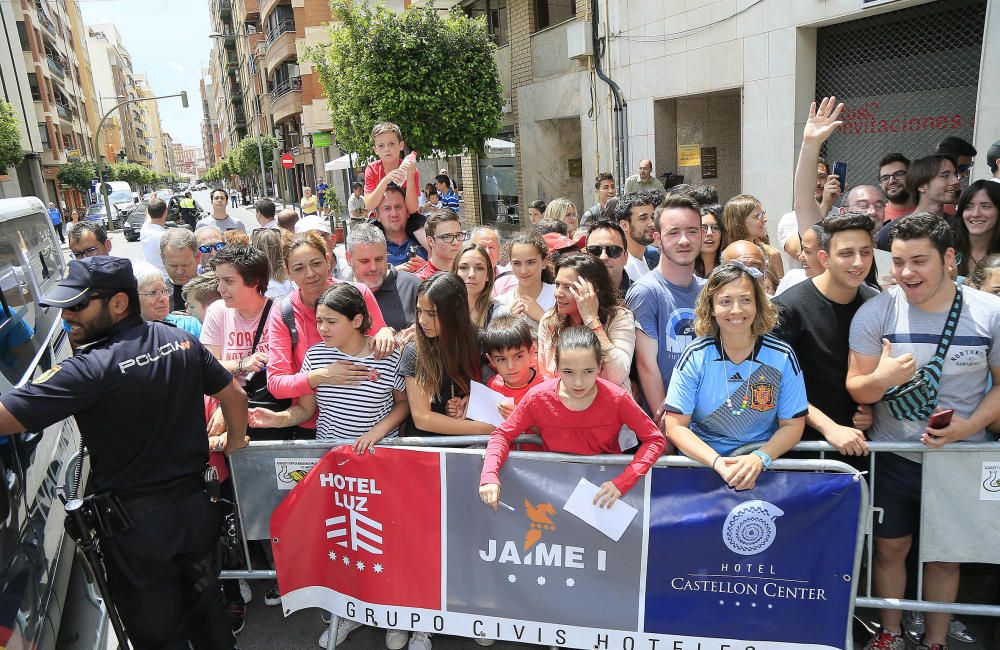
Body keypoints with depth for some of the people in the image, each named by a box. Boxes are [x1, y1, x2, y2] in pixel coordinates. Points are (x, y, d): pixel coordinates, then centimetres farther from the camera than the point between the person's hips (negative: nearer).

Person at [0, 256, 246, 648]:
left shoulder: (90, 370, -22)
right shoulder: (182, 342, -4)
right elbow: (234, 396, 6)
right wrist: (232, 442, 21)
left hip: (137, 524, -5)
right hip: (197, 508, 5)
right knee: (206, 609, 25)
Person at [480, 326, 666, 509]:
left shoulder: (617, 398, -17)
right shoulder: (539, 397, -16)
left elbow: (655, 440, -9)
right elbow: (502, 434, -7)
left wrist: (622, 482, -23)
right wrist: (489, 475, -26)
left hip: (604, 487, -1)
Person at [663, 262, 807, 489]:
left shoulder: (782, 357, -1)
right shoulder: (695, 356, -4)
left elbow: (792, 425, 3)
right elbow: (675, 426, -5)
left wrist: (759, 458, -15)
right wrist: (717, 462, -20)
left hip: (762, 465, 2)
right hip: (702, 461, -1)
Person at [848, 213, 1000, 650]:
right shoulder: (875, 312, -13)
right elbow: (856, 390, -10)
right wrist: (880, 379, -32)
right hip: (894, 456, 0)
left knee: (945, 556, 17)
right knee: (890, 547, 14)